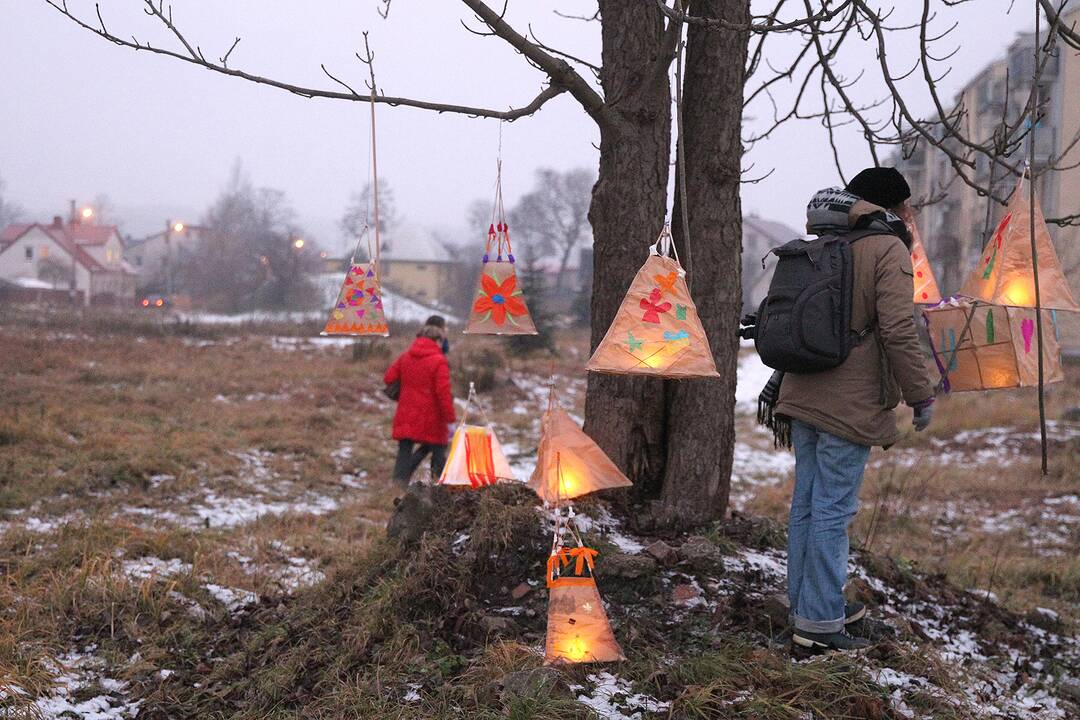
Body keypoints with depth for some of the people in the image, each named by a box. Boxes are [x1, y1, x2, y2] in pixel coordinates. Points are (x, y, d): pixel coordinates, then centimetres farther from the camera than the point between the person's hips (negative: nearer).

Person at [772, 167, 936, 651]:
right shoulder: (888, 249, -8)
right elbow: (898, 330, -17)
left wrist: (781, 380, 27)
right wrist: (921, 394, -9)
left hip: (804, 395, 8)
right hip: (850, 404, -8)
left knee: (806, 503, 13)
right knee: (833, 510, -4)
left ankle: (809, 604, 24)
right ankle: (818, 621, -1)